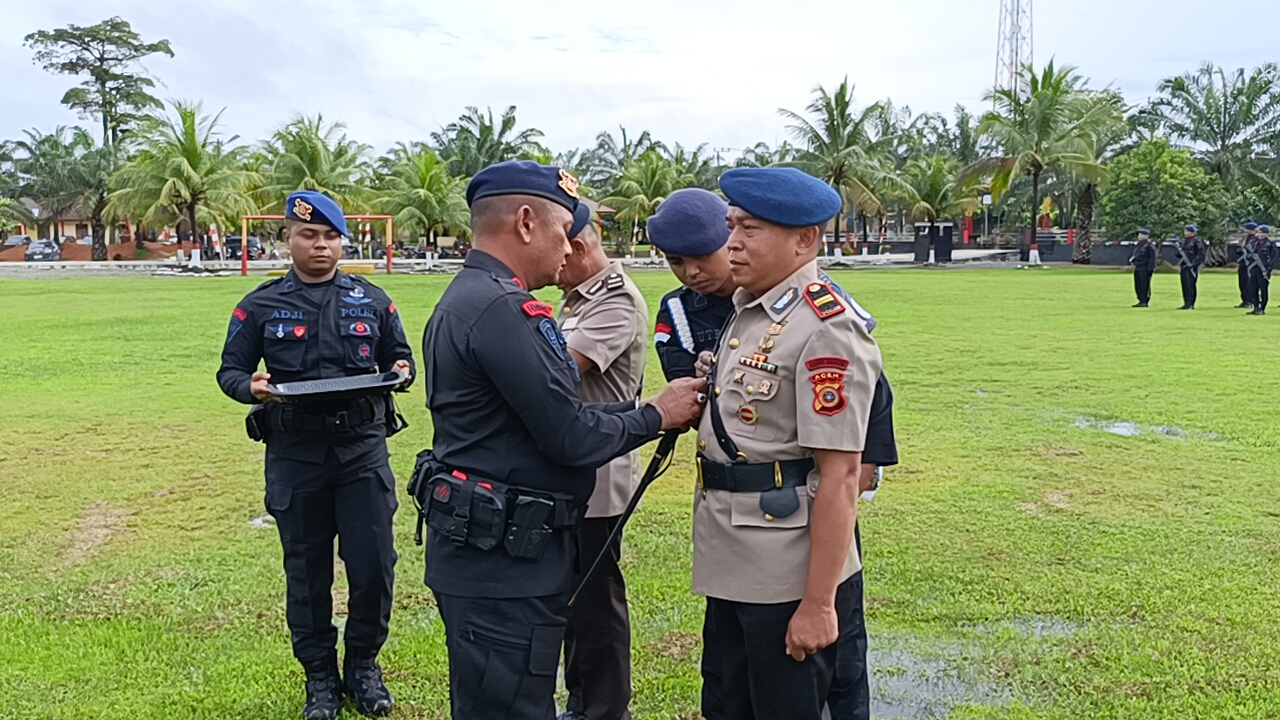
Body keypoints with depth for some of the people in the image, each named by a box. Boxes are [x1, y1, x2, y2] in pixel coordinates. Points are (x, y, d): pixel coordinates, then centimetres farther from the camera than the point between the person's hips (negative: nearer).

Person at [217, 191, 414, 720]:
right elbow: (230, 370, 8)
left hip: (363, 449, 1)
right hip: (294, 455, 0)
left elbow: (399, 357, 15)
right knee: (307, 570, 9)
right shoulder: (260, 306, 5)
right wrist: (252, 387, -14)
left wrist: (402, 373, -8)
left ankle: (363, 665, 24)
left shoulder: (372, 300, 8)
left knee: (373, 564, 1)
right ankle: (319, 675, 27)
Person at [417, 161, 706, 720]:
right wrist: (656, 416, -4)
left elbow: (544, 407, 11)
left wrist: (654, 406, 7)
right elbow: (571, 438, -20)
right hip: (504, 564, -11)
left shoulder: (463, 299, 13)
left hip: (477, 547, 11)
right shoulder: (503, 308, -20)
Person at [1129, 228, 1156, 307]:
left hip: (1145, 269, -9)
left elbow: (1152, 258, -13)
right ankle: (1141, 301, 17)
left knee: (1144, 286, -5)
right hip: (1137, 269, 9)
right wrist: (1132, 262, 8)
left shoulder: (1149, 245, -10)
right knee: (1138, 286, 10)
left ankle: (1145, 302, -1)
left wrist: (1150, 268, -17)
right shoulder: (1139, 245, 16)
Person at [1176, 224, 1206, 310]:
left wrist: (1193, 264, -18)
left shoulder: (1197, 241, -7)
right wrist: (1179, 264, 10)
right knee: (1184, 286, 8)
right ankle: (1186, 303, 13)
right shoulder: (1184, 241, 16)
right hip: (1184, 267, 8)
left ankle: (1190, 304, -12)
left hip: (1191, 267, -8)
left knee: (1190, 285, -10)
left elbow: (1201, 255, -12)